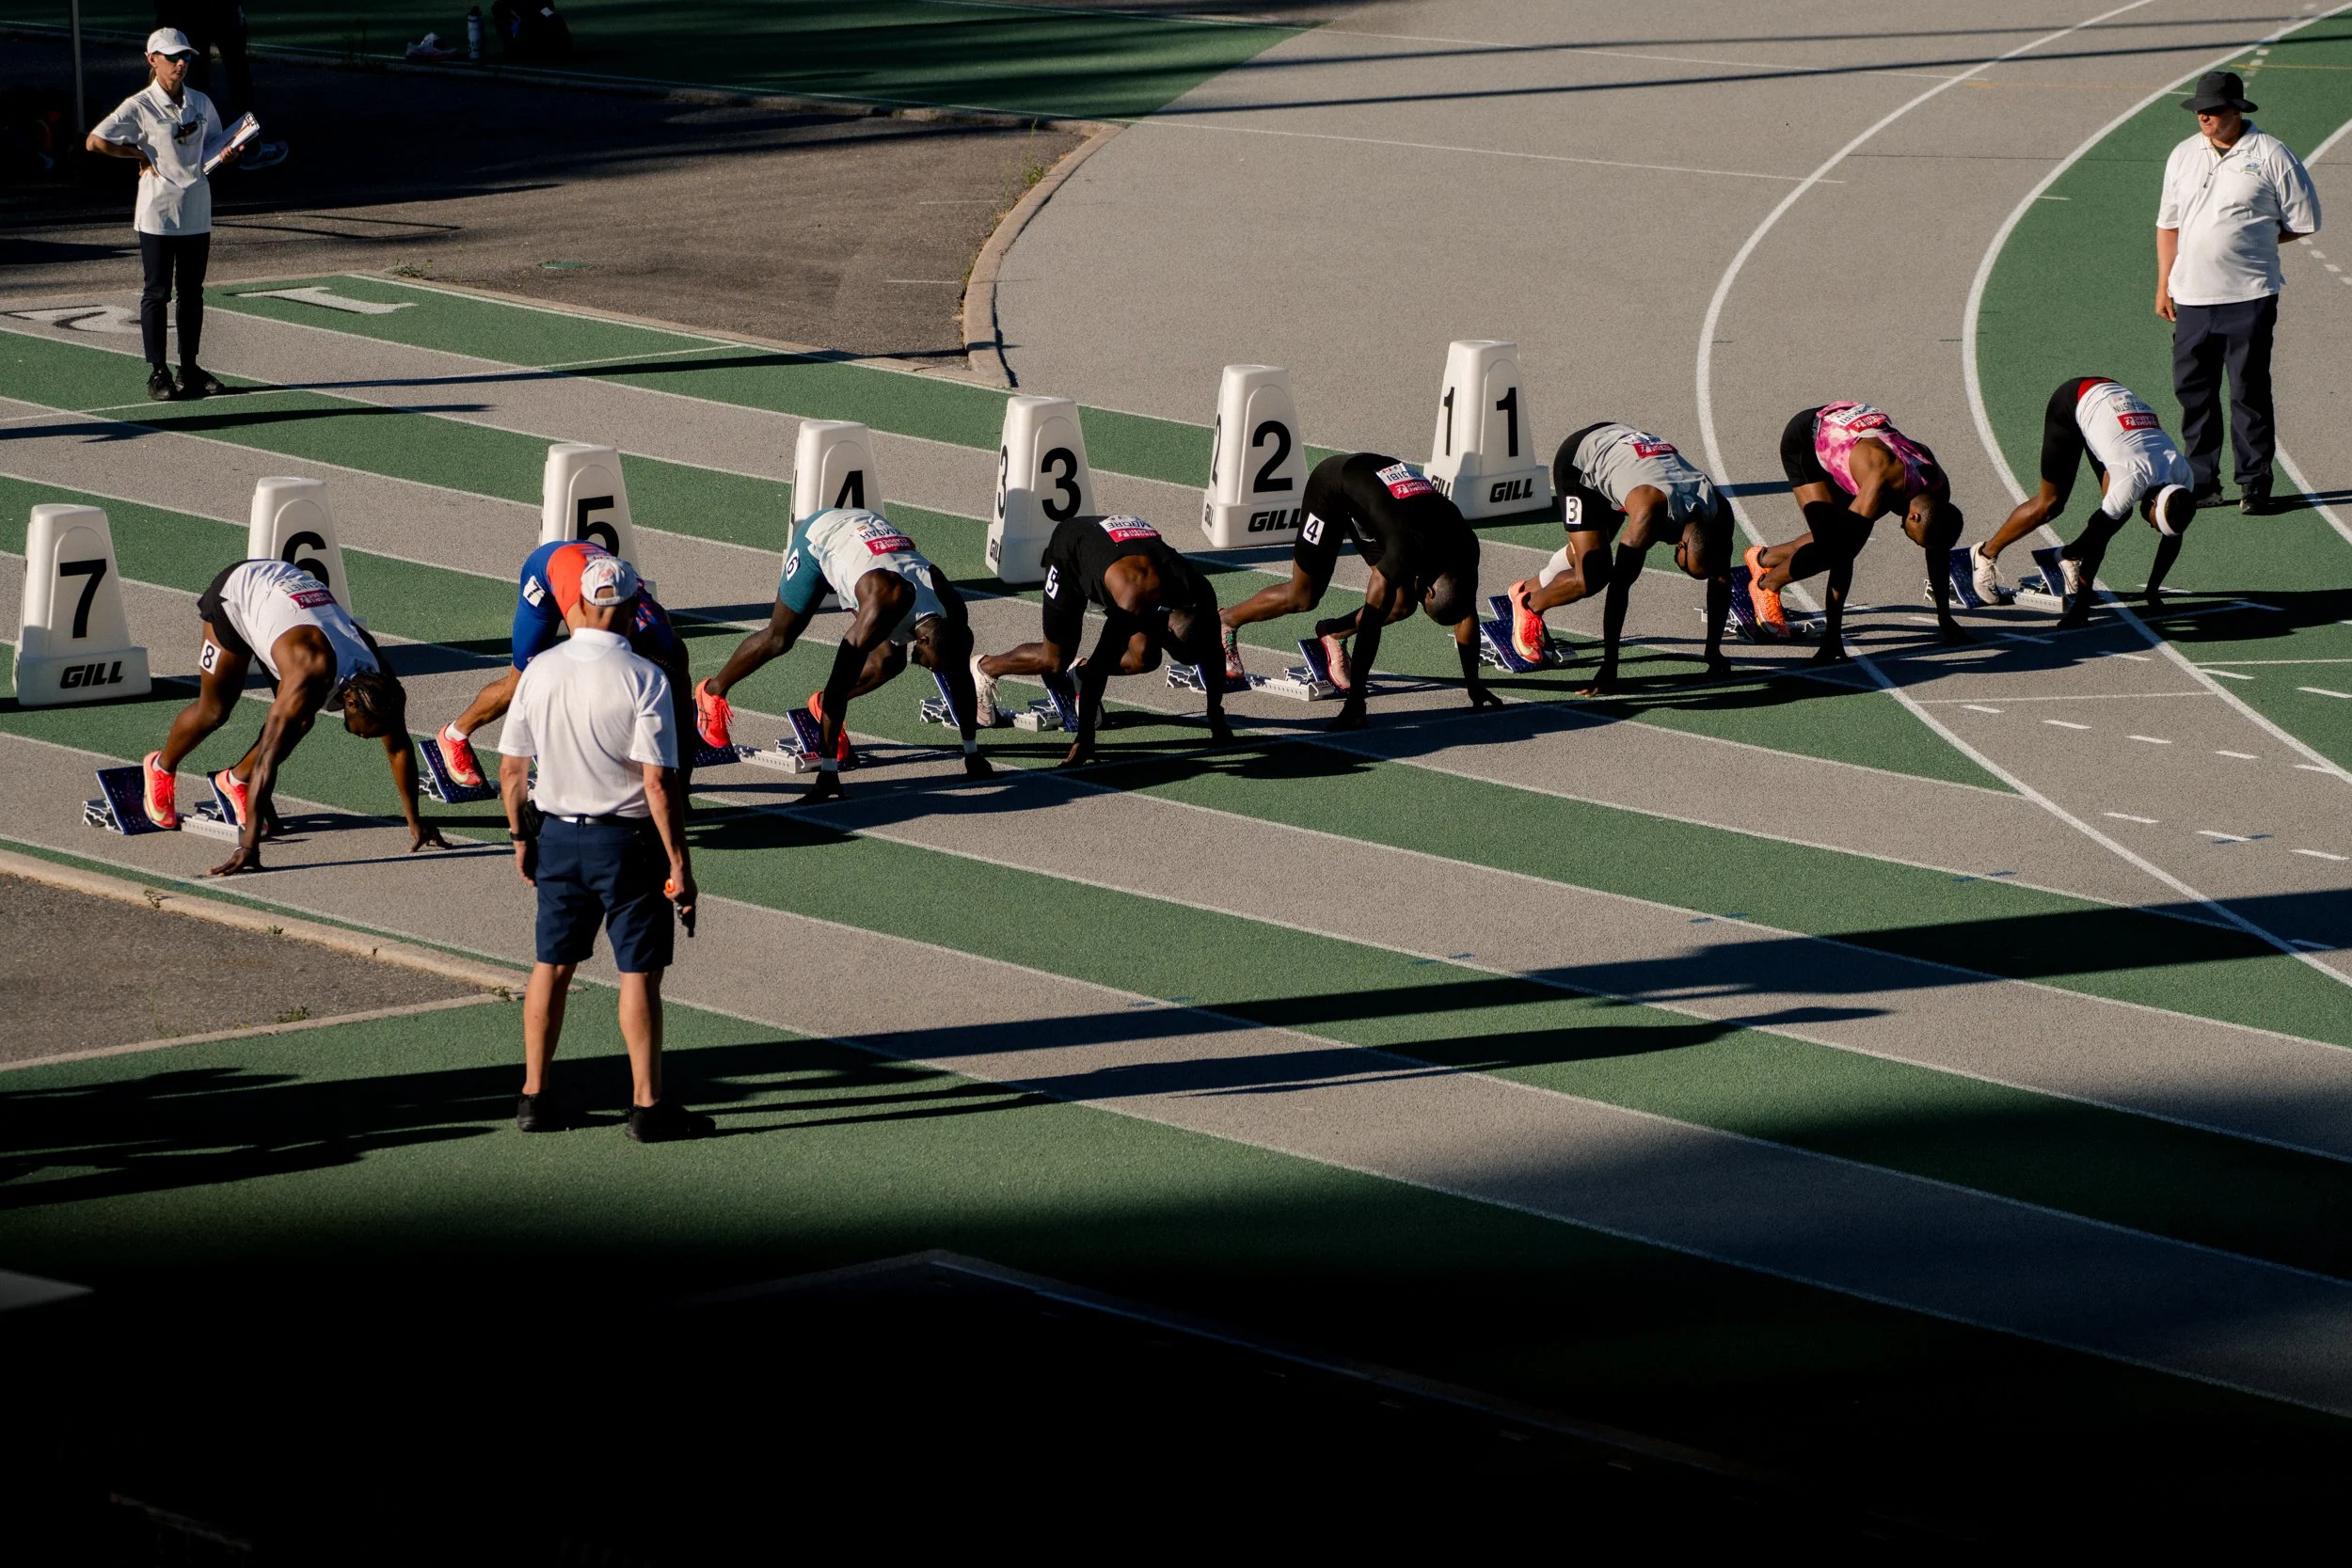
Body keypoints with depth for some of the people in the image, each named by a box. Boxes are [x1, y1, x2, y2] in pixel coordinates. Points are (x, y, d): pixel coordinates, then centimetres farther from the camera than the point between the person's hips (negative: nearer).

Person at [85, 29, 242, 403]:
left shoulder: (201, 104, 8)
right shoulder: (140, 107, -9)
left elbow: (214, 145, 21)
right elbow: (95, 141, -13)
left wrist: (227, 154, -2)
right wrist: (140, 155, -11)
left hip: (197, 212, 5)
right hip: (158, 214, -5)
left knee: (192, 291, 10)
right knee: (157, 292, 0)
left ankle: (190, 369, 18)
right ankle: (158, 372, 5)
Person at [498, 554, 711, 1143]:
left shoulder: (539, 672, -2)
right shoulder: (644, 679, -15)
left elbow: (510, 771, 3)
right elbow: (659, 784, -18)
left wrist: (522, 837, 17)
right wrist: (679, 863, -12)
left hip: (556, 835, 4)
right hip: (626, 840, -4)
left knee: (552, 964, 14)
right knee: (639, 972, 2)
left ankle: (535, 1096, 19)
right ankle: (647, 1105, 4)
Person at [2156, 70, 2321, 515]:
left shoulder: (2271, 156, -4)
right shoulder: (2184, 156, 11)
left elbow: (2302, 222, 2)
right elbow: (2168, 224, 17)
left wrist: (2254, 241, 2)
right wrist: (2164, 286, 13)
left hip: (2249, 298, -5)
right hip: (2191, 296, 5)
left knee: (2249, 391, -1)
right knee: (2192, 390, 6)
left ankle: (2255, 483, 7)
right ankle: (2201, 482, 15)